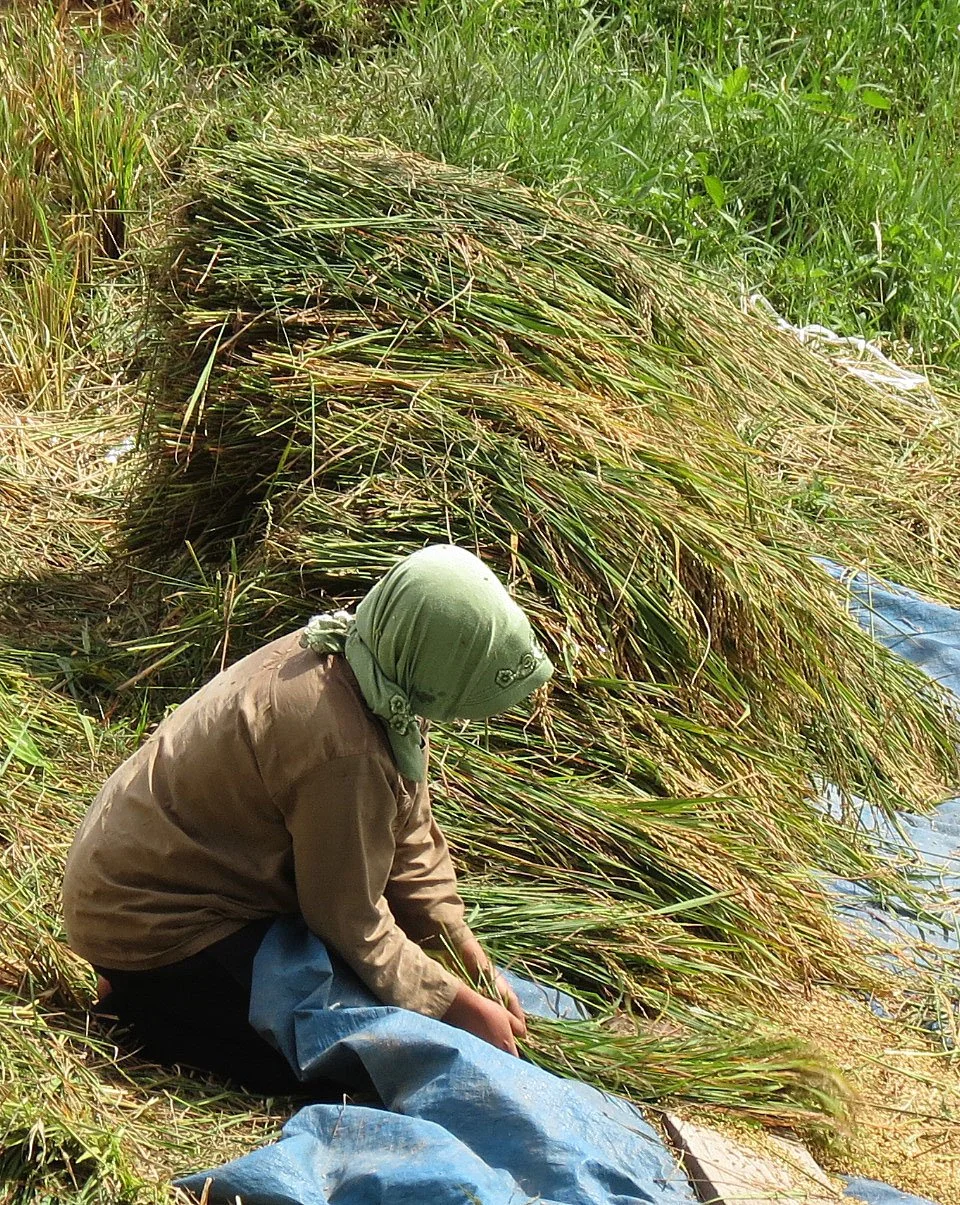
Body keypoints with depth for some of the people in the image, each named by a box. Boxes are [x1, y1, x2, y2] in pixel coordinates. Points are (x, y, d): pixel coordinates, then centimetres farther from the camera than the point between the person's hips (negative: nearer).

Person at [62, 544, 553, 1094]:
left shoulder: (349, 649, -6)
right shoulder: (346, 751, -33)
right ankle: (149, 1000, 0)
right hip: (155, 925, -10)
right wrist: (459, 1007, -13)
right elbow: (350, 920, -21)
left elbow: (410, 837, 2)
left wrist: (469, 957, -1)